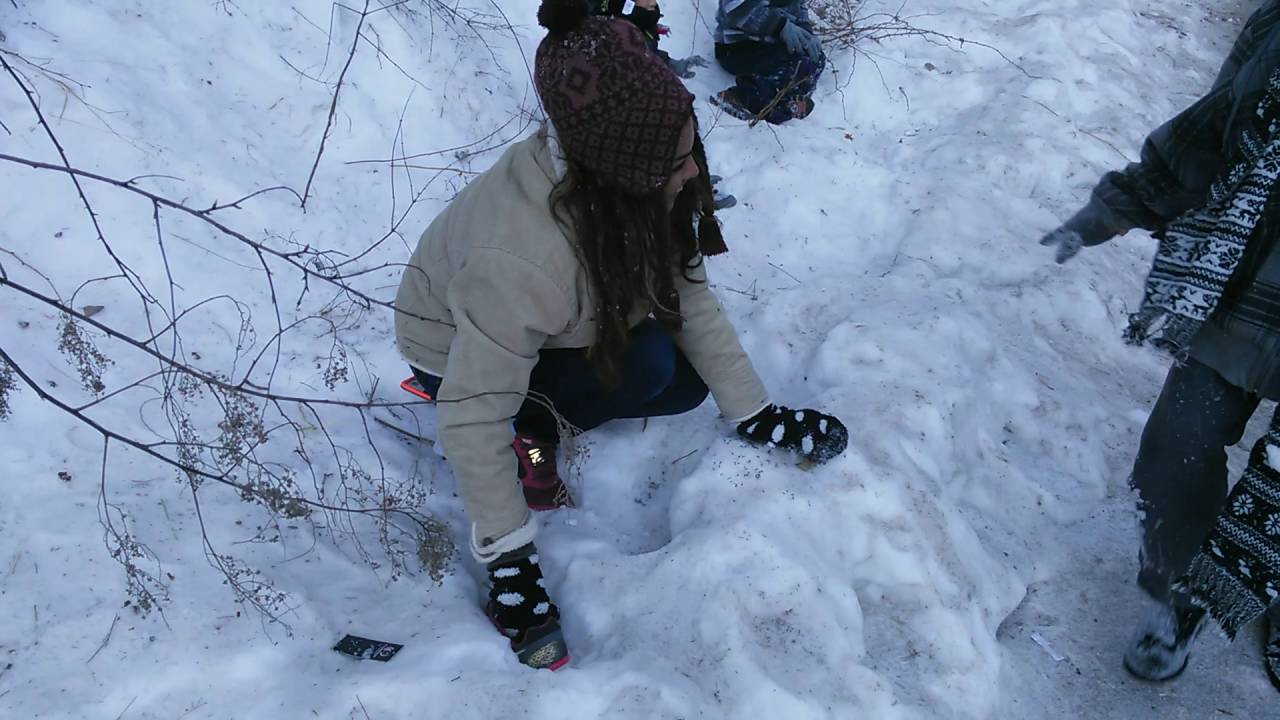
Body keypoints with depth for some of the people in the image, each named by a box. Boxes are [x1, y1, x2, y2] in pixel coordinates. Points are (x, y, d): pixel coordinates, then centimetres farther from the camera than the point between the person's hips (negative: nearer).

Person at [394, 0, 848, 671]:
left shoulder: (628, 185, -24)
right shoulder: (522, 260, -43)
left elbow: (691, 297, -15)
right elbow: (471, 421, -36)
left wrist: (757, 415, -16)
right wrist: (510, 565, -30)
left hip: (559, 327, 7)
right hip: (456, 354, -7)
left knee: (689, 383, -8)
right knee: (649, 362, -27)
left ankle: (540, 416, 4)